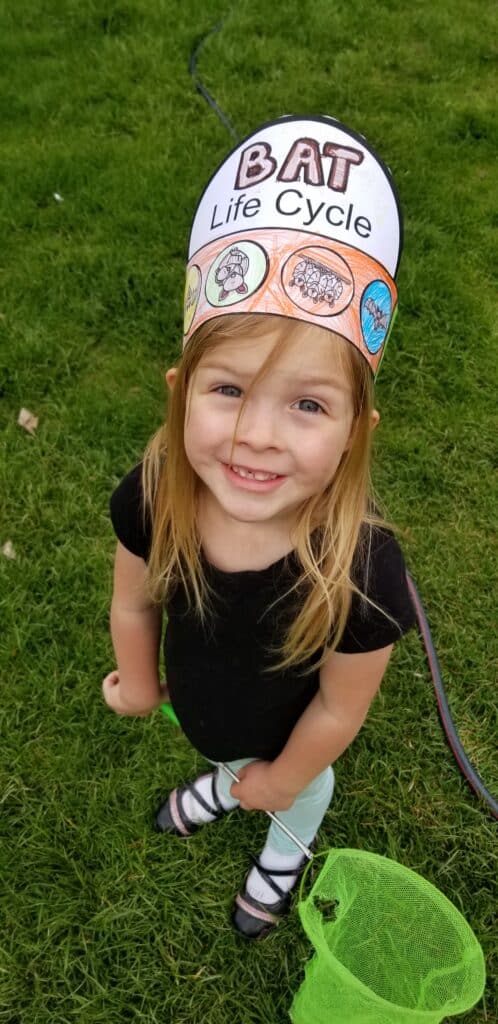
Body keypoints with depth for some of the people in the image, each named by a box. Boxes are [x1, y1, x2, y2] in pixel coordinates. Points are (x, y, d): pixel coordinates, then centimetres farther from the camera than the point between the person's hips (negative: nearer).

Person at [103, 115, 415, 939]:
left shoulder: (362, 573, -44)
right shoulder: (149, 501, -35)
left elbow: (339, 711, -24)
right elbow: (135, 604, -12)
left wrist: (281, 779, -6)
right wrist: (139, 684, 6)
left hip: (289, 742, -2)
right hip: (201, 715, 2)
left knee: (300, 792, 34)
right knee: (227, 755, 38)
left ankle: (284, 854, 70)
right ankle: (225, 785, 75)